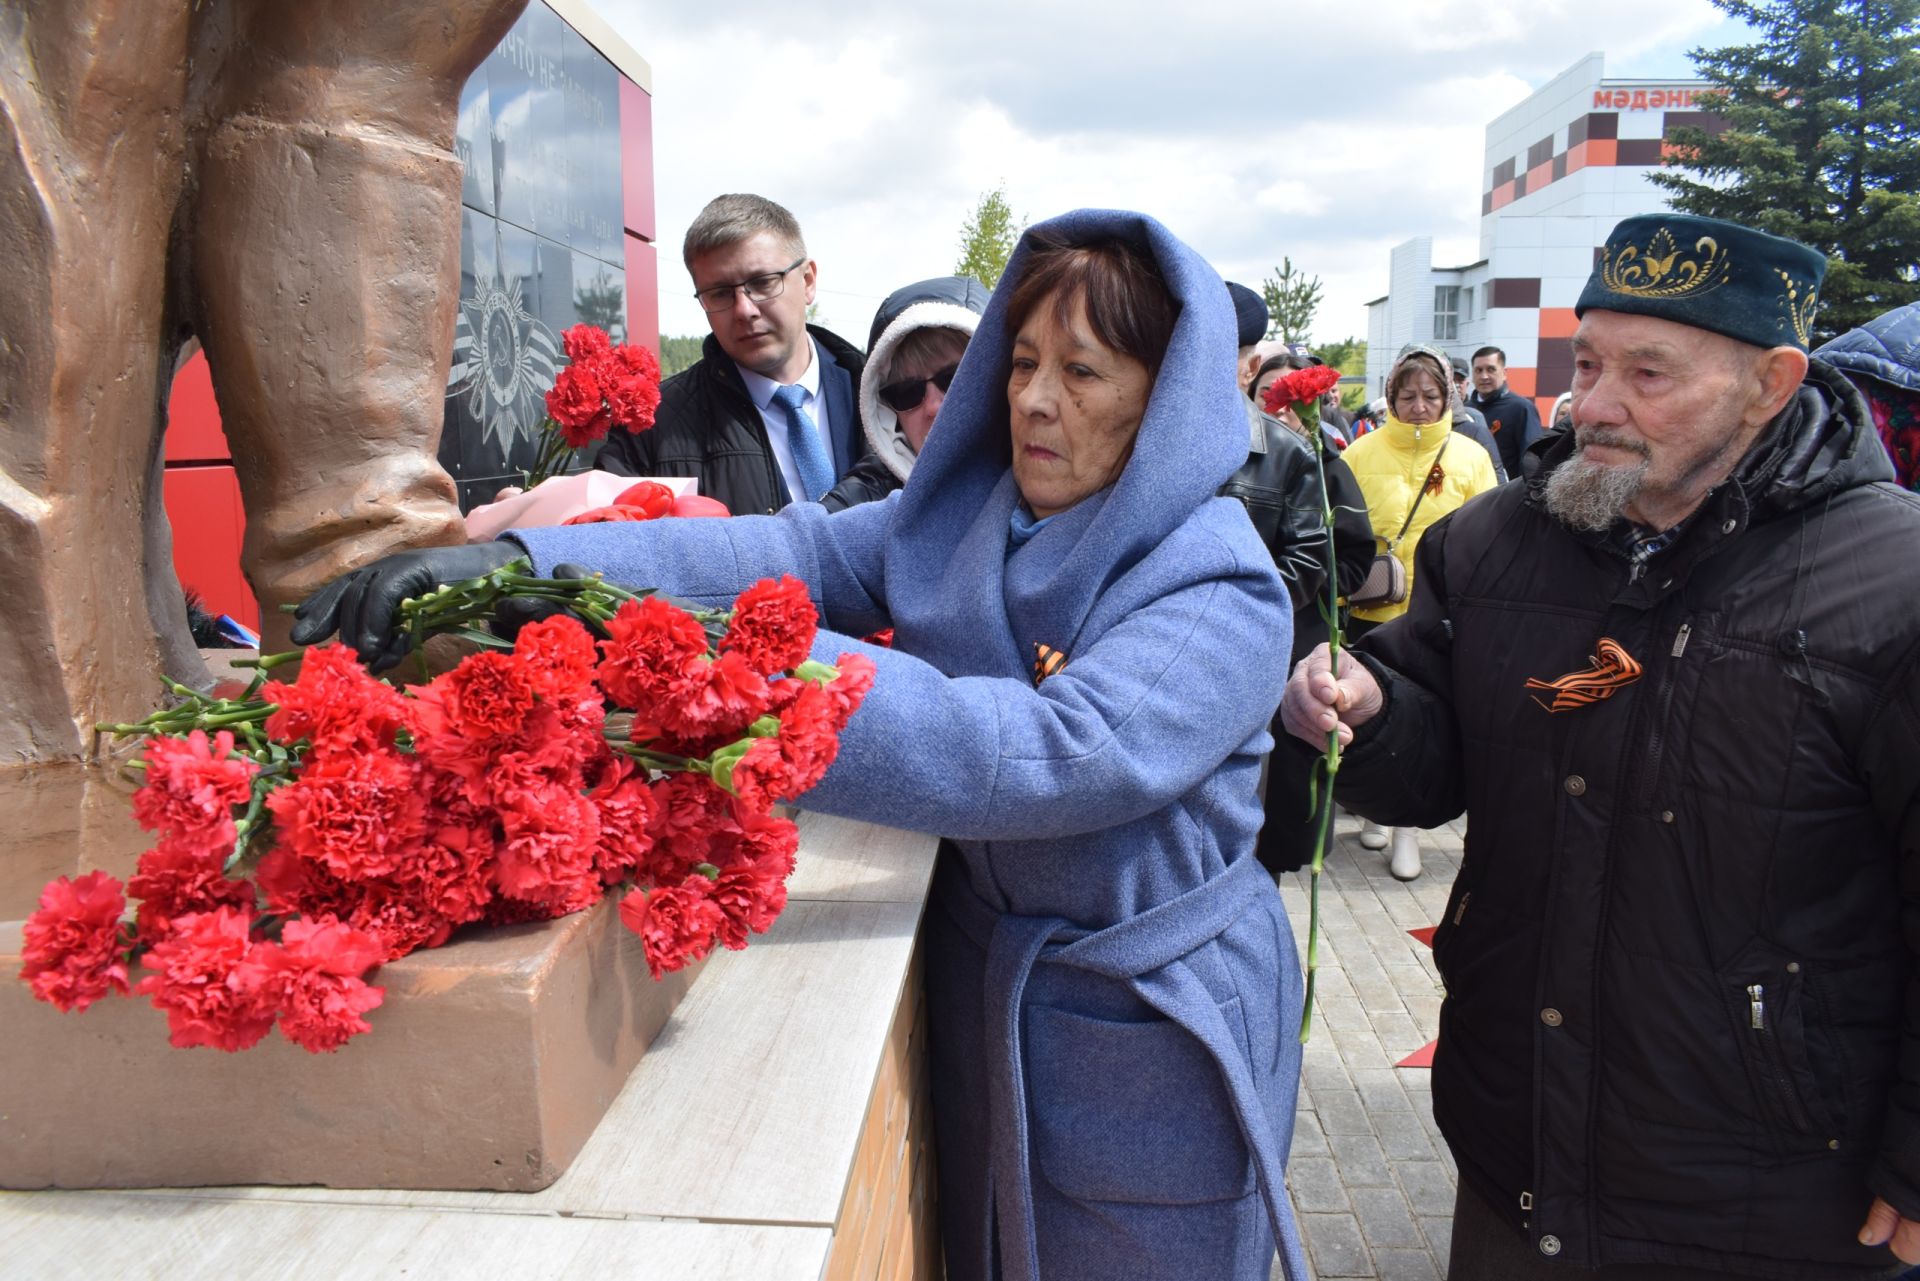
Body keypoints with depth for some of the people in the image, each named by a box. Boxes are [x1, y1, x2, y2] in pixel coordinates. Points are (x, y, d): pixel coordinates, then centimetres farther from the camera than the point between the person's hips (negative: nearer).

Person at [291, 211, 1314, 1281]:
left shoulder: (1226, 595, -21)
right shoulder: (962, 519, -2)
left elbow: (1050, 755, -37)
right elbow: (793, 552, -15)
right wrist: (518, 561, -29)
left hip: (1149, 1040, -5)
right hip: (986, 991, 5)